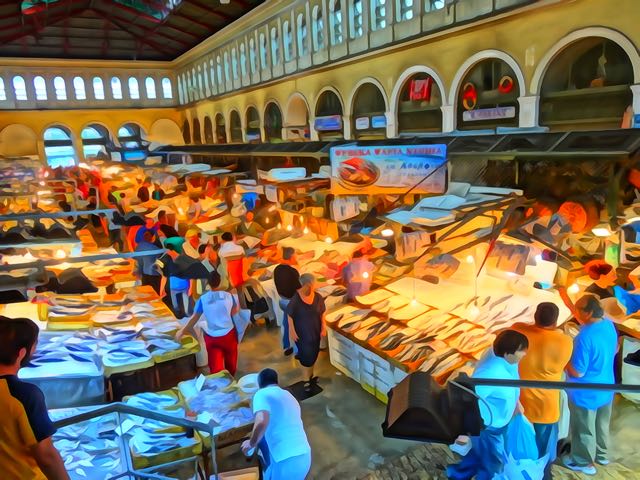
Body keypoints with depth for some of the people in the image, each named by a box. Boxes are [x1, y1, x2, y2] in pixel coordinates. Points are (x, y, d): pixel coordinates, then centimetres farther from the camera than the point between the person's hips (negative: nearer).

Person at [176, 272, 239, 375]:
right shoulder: (228, 296, -9)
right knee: (230, 361, 24)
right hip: (228, 334, 2)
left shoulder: (203, 299, -11)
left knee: (215, 365, 6)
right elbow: (235, 310, 7)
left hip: (212, 337, -1)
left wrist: (182, 331, 8)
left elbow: (194, 318, -5)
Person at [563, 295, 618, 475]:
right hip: (606, 388, 8)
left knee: (584, 429, 15)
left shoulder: (585, 337, -35)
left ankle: (584, 462, 35)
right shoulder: (609, 324, -10)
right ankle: (601, 454, 49)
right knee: (601, 425, 28)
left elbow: (577, 372, -27)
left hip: (586, 394, -7)